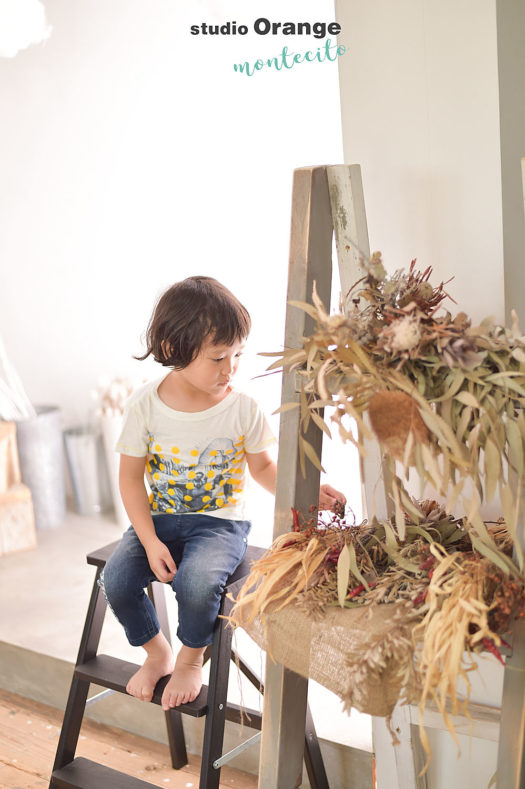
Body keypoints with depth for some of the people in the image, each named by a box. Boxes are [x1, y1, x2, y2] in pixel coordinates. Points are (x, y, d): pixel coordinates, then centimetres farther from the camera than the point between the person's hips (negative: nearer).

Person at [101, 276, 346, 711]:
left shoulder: (244, 408, -9)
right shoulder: (145, 405, -9)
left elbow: (263, 467, 5)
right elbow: (131, 477, -4)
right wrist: (151, 542, -12)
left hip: (221, 522, -2)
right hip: (159, 518, 2)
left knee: (197, 583, -30)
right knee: (116, 580, -18)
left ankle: (191, 660, 6)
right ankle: (157, 653, 14)